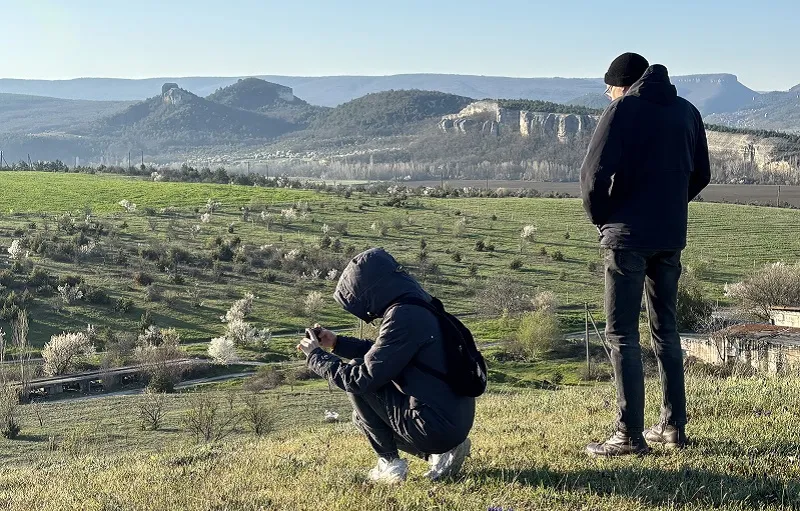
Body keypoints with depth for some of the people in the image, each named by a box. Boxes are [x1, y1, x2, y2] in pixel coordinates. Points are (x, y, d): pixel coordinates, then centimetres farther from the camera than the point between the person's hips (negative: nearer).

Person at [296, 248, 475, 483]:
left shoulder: (404, 317, -20)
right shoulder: (417, 306, 9)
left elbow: (363, 379, -19)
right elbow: (382, 353, 26)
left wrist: (316, 356, -5)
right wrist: (336, 342, 19)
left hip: (436, 428, -9)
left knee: (359, 381, -2)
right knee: (363, 415, 24)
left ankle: (389, 462, 3)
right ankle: (439, 453, 12)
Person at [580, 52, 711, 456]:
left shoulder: (622, 110, -7)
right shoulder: (687, 112, 11)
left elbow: (594, 174, -14)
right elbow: (701, 174, 15)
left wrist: (601, 218, 1)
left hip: (628, 236, -6)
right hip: (671, 237, 6)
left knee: (622, 335, -2)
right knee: (665, 331, 15)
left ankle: (630, 435, -4)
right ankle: (673, 427, 19)